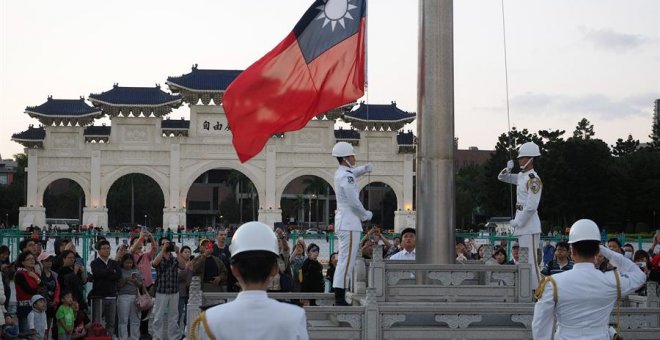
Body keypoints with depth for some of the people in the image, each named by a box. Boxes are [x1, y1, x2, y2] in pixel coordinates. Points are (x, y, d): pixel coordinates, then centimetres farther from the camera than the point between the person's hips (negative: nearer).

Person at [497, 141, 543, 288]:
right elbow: (502, 177, 27)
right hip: (522, 226, 10)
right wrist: (507, 170, 5)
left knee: (532, 262, -10)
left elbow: (531, 207, -21)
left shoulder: (533, 179, -15)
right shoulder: (521, 176, 13)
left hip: (530, 227, -10)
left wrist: (517, 222, -13)